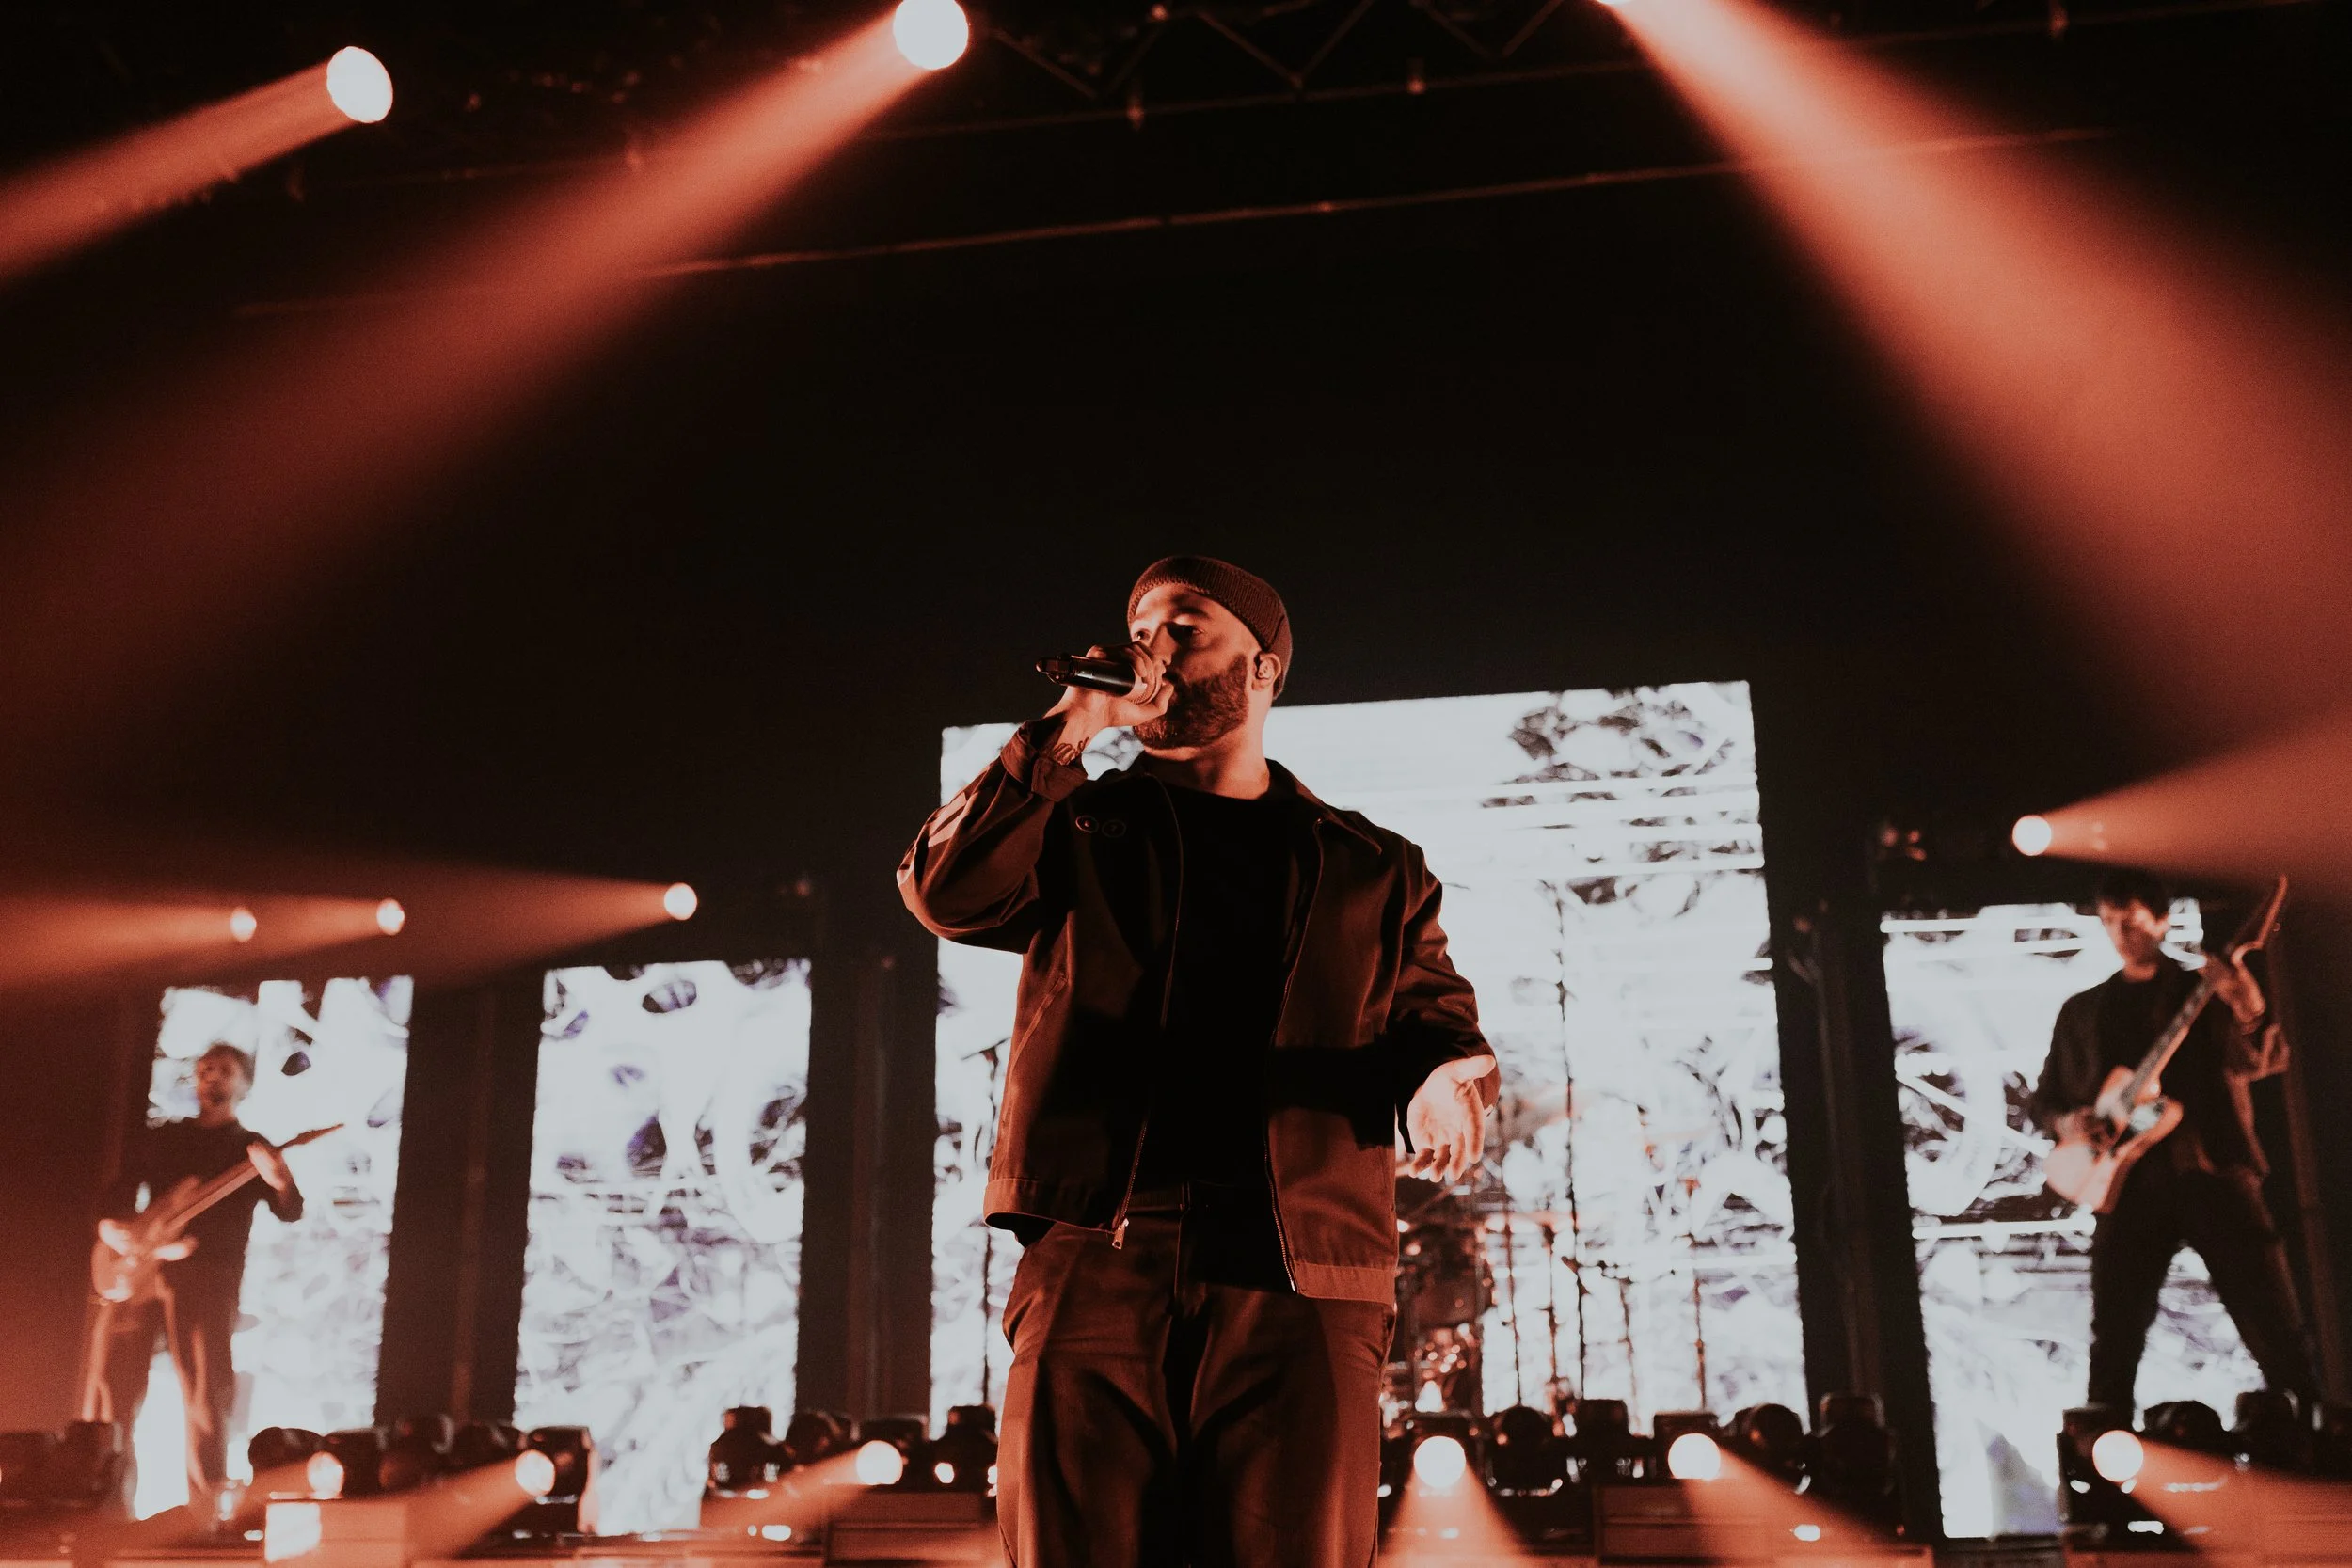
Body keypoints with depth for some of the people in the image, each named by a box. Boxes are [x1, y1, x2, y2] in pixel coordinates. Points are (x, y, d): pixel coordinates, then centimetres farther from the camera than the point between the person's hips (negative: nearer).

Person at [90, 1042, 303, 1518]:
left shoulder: (253, 1150, 10)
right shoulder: (158, 1138, 20)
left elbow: (291, 1213, -3)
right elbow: (120, 1191, 18)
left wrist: (280, 1182, -26)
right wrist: (110, 1224, -6)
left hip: (207, 1278, -3)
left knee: (206, 1396, -9)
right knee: (113, 1385, 1)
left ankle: (206, 1511, -6)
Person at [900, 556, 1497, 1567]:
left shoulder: (1372, 869, 21)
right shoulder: (1079, 829, 20)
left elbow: (1439, 1017, 15)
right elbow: (948, 891, 2)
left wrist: (1441, 1082, -9)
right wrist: (1070, 726, 3)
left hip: (1300, 1284, 0)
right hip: (1092, 1264, 0)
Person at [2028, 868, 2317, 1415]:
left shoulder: (2207, 990, 10)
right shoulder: (2082, 1011, 18)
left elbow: (2263, 1061, -7)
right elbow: (2046, 1098, 21)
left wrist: (2249, 1009, -27)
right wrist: (2067, 1120, -2)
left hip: (2212, 1171, -2)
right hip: (2130, 1183, 2)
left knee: (2275, 1325, -6)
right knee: (2114, 1345, -1)